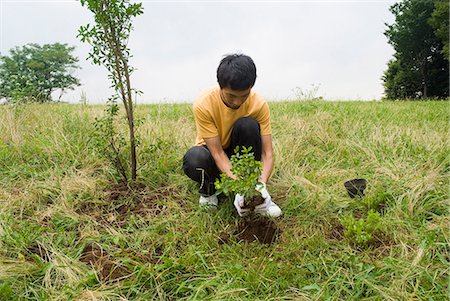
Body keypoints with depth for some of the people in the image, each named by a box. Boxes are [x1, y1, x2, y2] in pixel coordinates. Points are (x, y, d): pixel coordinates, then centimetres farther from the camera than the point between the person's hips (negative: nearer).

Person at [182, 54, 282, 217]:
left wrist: (262, 183, -40)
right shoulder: (203, 105, -28)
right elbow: (217, 152, -28)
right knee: (195, 157, -38)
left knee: (248, 125, -30)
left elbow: (267, 152, -21)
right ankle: (208, 191, -2)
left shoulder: (259, 105, -22)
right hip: (212, 157, -1)